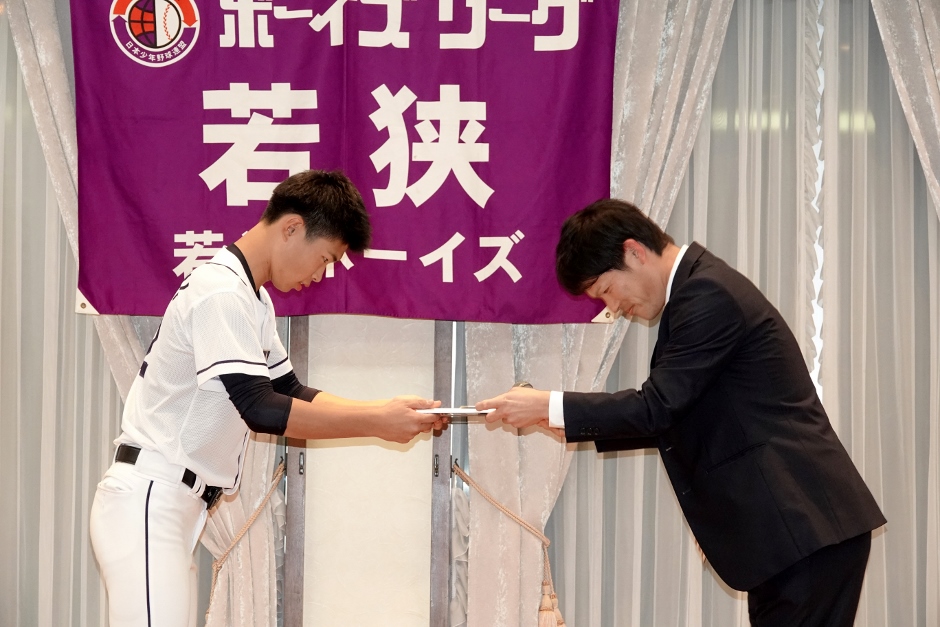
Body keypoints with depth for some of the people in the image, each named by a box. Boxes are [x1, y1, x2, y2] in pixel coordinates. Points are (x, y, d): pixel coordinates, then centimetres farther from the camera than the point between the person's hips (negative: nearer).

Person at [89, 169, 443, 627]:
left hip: (177, 506, 10)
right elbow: (261, 410, -22)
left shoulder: (251, 298, 16)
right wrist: (376, 423, -18)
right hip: (148, 501, -10)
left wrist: (389, 411, 5)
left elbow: (289, 393, 17)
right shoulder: (222, 293, -16)